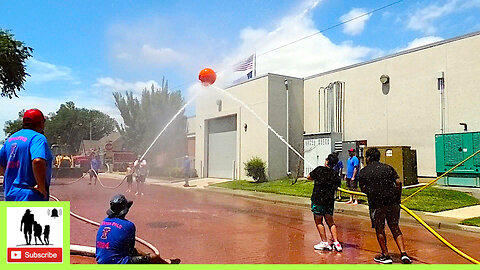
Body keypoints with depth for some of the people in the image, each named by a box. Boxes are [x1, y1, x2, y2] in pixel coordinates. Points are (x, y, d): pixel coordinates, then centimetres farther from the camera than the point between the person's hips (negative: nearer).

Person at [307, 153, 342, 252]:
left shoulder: (320, 169, -8)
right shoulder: (335, 176, 2)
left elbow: (309, 177, 3)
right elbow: (336, 187, 11)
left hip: (318, 200, -4)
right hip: (330, 201, 4)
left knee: (318, 222, 8)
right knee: (330, 222, 17)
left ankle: (324, 242, 10)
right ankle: (336, 242, 11)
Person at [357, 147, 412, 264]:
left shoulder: (363, 172, 3)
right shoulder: (388, 167, 10)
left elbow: (364, 189, 4)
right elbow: (398, 182, 1)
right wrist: (398, 197, 8)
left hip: (376, 203, -3)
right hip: (393, 202, 3)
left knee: (379, 229, 10)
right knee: (395, 228, 14)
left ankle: (385, 255, 17)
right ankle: (403, 253, 6)